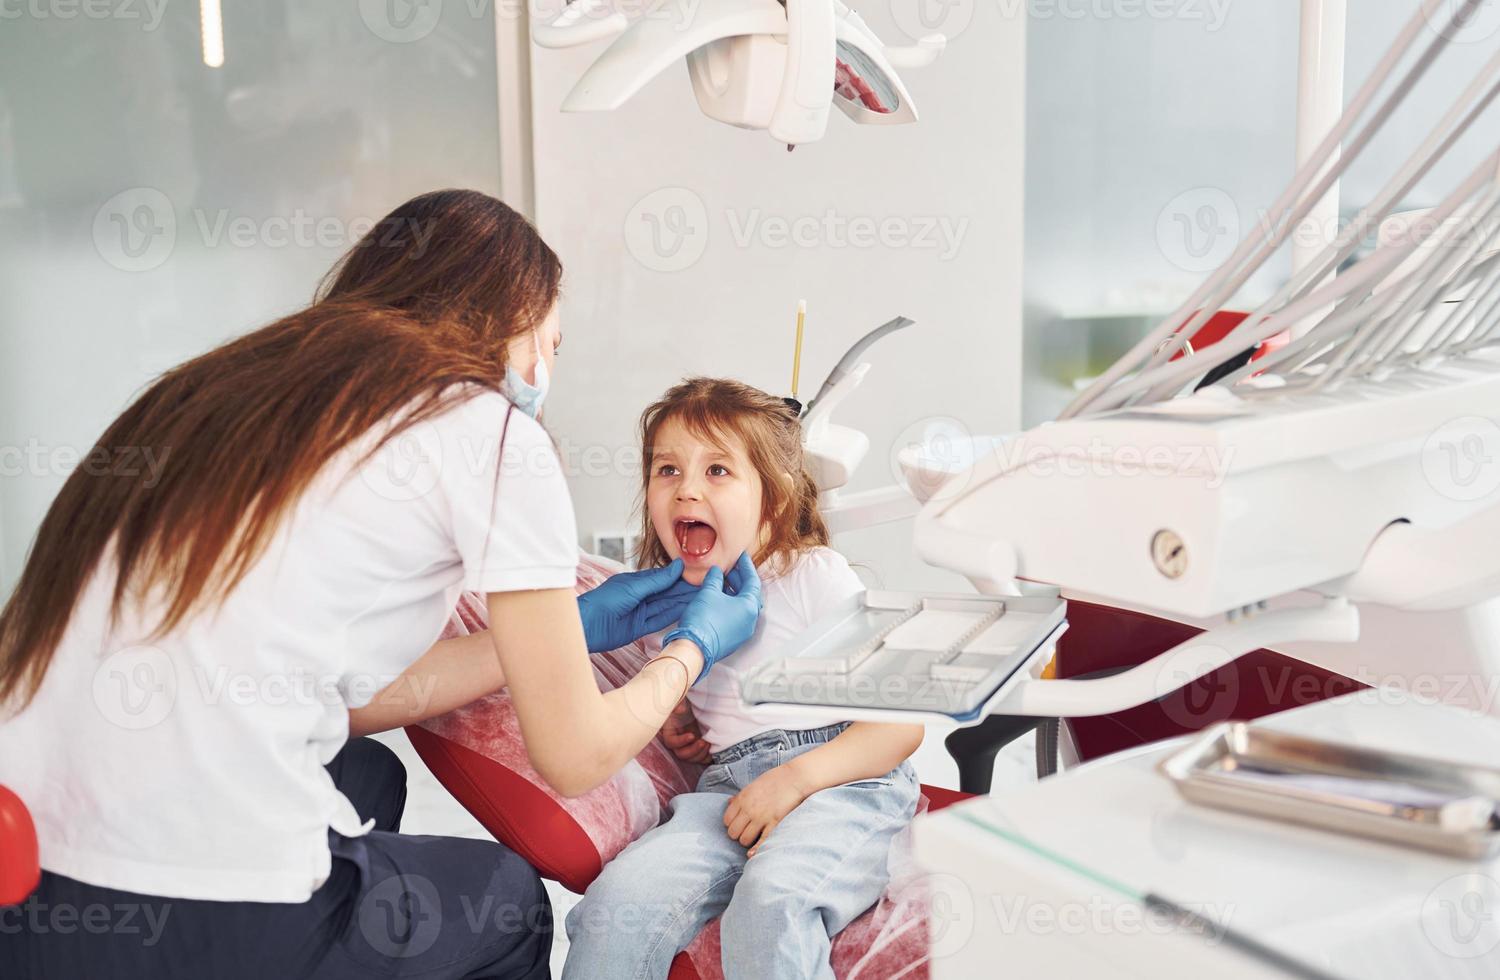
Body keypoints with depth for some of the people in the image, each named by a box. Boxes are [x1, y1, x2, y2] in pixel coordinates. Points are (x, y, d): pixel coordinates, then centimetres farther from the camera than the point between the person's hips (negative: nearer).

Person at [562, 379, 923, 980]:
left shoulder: (815, 576, -1)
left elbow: (902, 721, -5)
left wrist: (796, 778, -17)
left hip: (845, 780, -4)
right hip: (728, 788, 5)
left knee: (771, 898, -35)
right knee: (620, 897, -23)